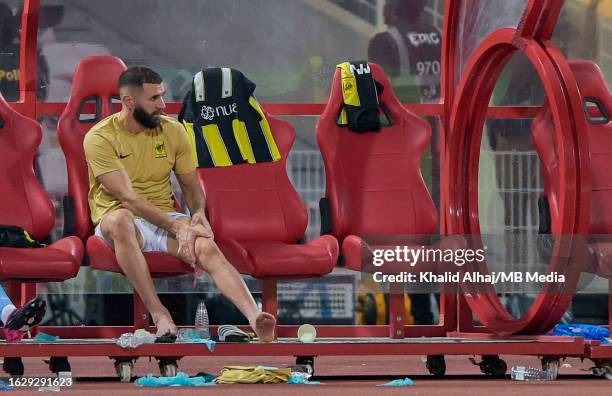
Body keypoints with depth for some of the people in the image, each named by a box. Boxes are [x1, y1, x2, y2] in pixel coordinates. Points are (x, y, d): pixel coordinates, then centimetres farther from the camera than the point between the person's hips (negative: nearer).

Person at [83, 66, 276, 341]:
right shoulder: (100, 138, -11)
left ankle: (255, 318, -48)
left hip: (166, 219, 4)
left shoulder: (173, 130, 6)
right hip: (119, 223, -4)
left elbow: (191, 186, 15)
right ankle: (158, 314, -38)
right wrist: (177, 227, -24)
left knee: (207, 248, -28)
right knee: (119, 218, -41)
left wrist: (199, 212, -9)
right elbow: (128, 197, -18)